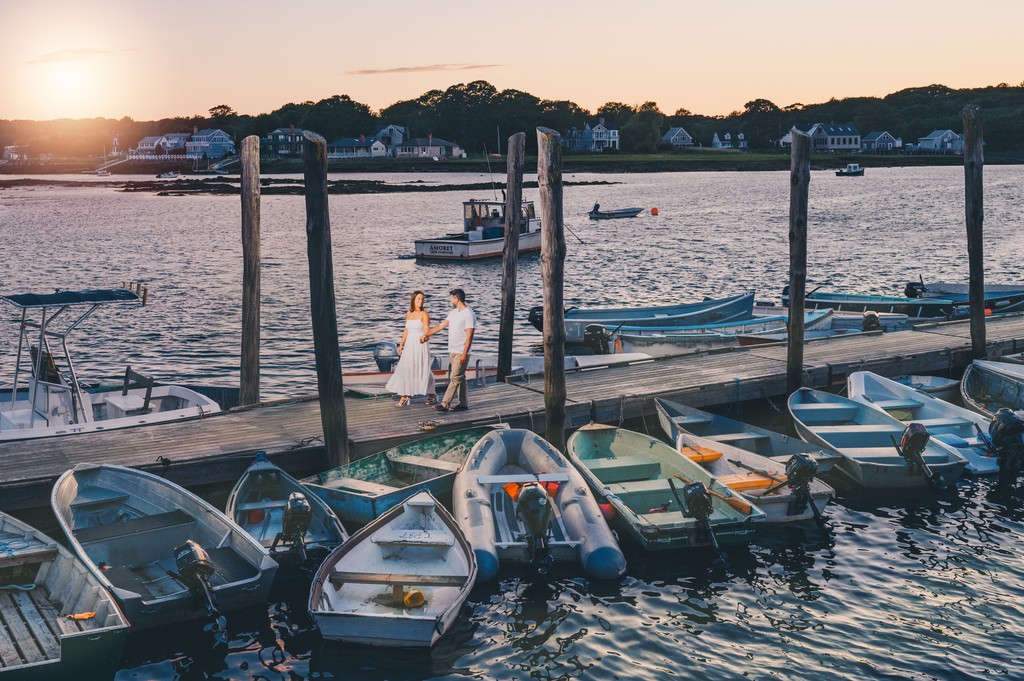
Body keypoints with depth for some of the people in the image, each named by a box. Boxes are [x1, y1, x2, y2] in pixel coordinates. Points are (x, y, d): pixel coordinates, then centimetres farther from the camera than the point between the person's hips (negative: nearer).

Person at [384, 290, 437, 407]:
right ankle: (405, 396, 3)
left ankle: (432, 394, 19)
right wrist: (401, 345, 21)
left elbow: (427, 331, -18)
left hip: (421, 345, -5)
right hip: (409, 346, 5)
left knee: (422, 370, 1)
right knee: (405, 370, -1)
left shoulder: (424, 314, -9)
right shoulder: (408, 314, 9)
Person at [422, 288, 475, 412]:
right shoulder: (453, 313, 13)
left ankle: (445, 404, -12)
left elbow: (469, 336, -17)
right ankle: (463, 403, 17)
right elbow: (441, 325, 20)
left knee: (455, 378, -9)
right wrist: (426, 335, 21)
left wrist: (464, 354, -21)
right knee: (460, 378, 12)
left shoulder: (469, 314, -14)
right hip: (452, 351, 9)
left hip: (461, 353, -9)